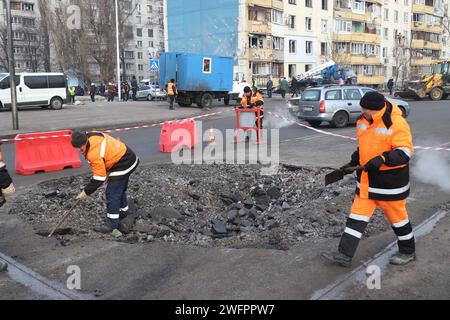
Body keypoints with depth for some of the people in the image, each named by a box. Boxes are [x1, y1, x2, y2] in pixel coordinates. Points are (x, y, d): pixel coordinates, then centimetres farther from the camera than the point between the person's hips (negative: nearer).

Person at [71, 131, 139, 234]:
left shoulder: (94, 154, -30)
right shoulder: (91, 136, -4)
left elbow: (99, 178, -24)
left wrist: (86, 192, -13)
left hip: (123, 166, -11)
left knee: (112, 193, -7)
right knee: (120, 189, 26)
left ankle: (112, 223, -1)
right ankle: (123, 212, 45)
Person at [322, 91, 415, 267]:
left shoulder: (396, 123, -19)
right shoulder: (363, 122, 5)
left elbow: (405, 151, -22)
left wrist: (383, 159, -34)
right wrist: (353, 162, 12)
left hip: (391, 180, -7)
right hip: (367, 179, 7)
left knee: (397, 217, 10)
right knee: (357, 214, 5)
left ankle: (408, 251, 33)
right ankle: (344, 255, 8)